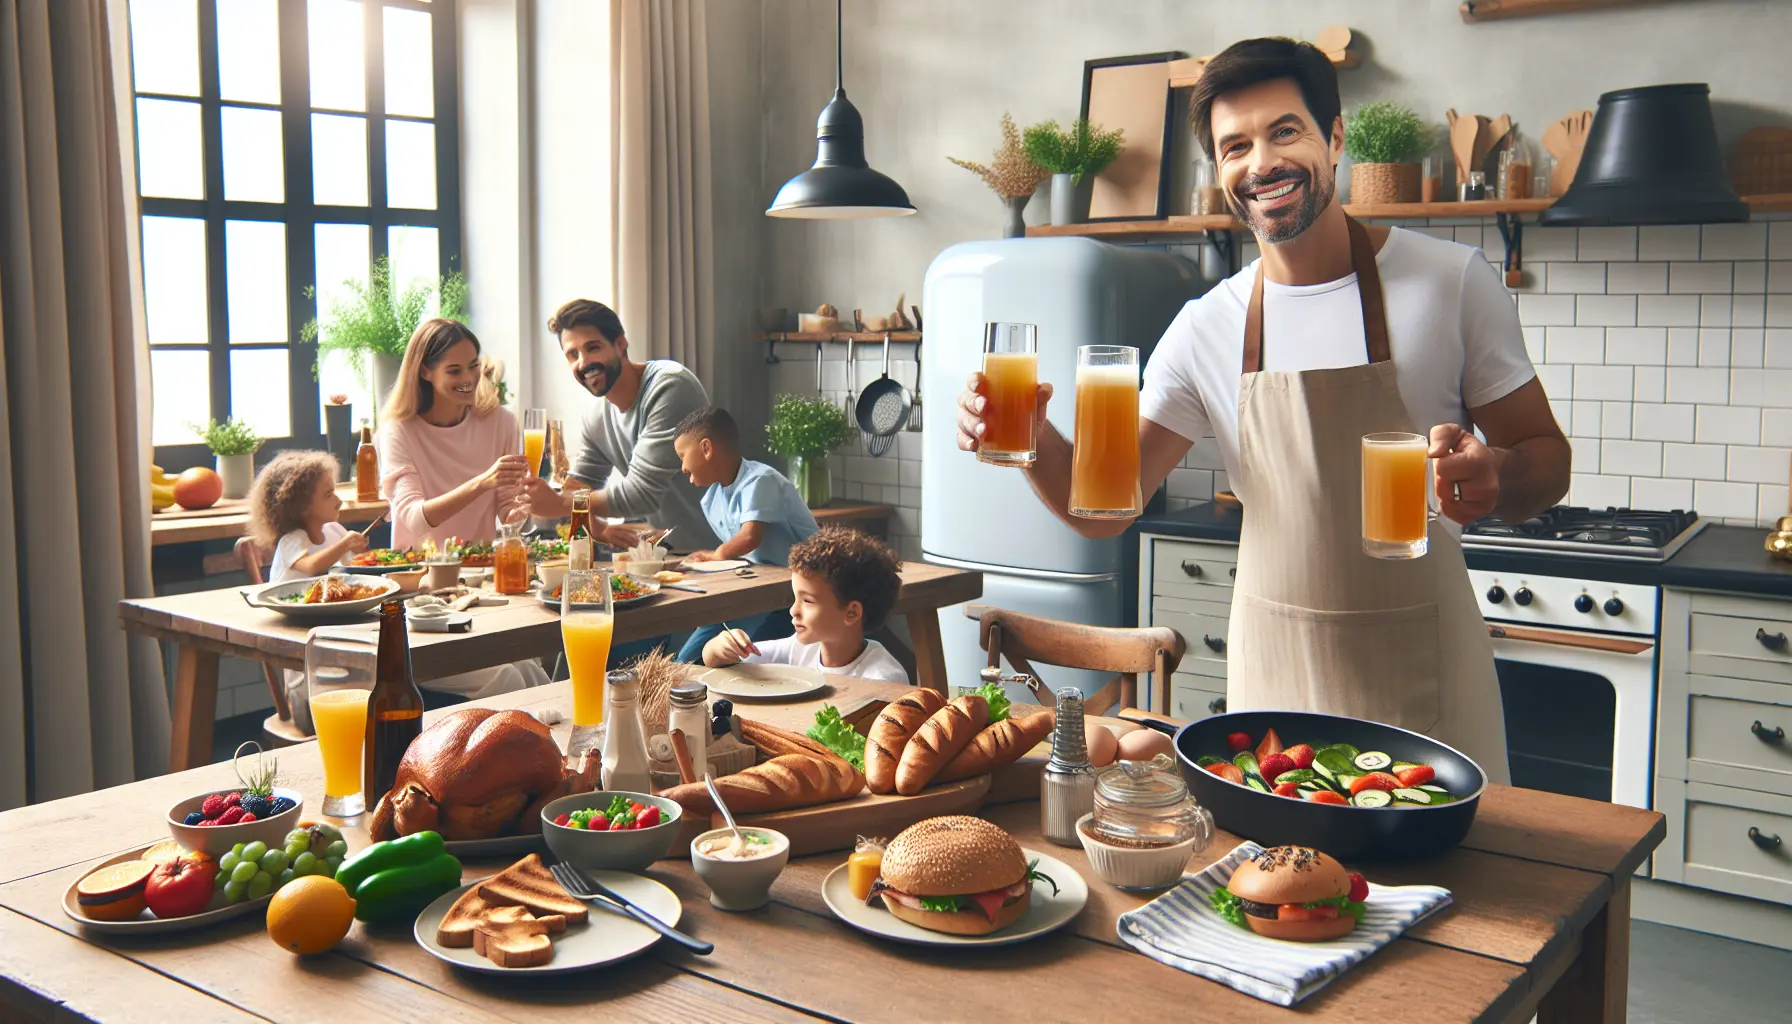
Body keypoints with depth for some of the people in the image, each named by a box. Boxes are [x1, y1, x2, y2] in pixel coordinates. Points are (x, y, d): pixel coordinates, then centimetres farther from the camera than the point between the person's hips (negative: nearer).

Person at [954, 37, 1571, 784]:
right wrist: (1032, 437, -22)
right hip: (1274, 665, 2)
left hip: (1418, 666, -1)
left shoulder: (1451, 280, -5)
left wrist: (1496, 475, -23)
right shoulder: (1205, 329, 0)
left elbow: (1546, 456, 1)